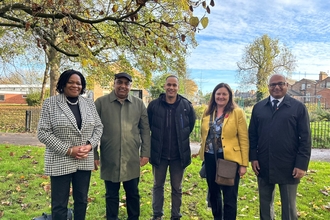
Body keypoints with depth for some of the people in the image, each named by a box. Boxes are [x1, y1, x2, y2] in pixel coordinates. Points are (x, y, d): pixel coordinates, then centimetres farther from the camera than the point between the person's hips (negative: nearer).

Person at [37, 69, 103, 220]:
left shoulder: (89, 103, 5)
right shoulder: (50, 103, -6)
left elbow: (98, 127, 8)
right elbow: (43, 133, -10)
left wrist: (90, 145, -10)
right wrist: (68, 150, -16)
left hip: (85, 161, 4)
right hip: (61, 161, -3)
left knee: (82, 200, 17)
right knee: (59, 204, 9)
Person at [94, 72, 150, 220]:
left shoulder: (139, 104, 5)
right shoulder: (101, 102, -1)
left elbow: (145, 130, 6)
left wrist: (145, 152, 2)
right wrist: (94, 154, -1)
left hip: (132, 159, 2)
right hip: (109, 159, -1)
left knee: (133, 194, 16)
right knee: (111, 195, 14)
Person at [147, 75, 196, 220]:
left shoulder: (186, 105, -5)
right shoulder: (154, 105, -7)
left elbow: (191, 124, 10)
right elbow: (147, 126, 6)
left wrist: (182, 138, 10)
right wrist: (157, 139, 9)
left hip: (179, 155, 0)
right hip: (159, 154, 0)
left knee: (177, 188, 13)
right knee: (158, 186, 15)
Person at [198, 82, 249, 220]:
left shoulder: (237, 113, -7)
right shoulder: (207, 112, 6)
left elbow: (244, 140, -7)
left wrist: (244, 164, -9)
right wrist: (203, 156, 12)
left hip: (229, 159, -5)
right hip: (210, 158, 5)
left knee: (229, 198, 5)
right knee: (213, 193, 19)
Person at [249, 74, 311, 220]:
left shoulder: (298, 107, -2)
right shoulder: (258, 107, 6)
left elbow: (305, 138, -5)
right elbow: (252, 135, 7)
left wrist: (302, 164, -10)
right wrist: (253, 157, 0)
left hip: (289, 167, -2)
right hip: (263, 166, 3)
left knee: (289, 206, 12)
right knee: (265, 204, 16)